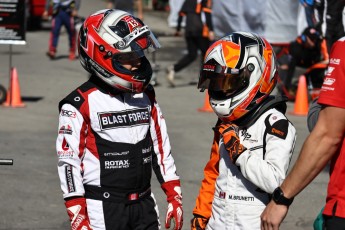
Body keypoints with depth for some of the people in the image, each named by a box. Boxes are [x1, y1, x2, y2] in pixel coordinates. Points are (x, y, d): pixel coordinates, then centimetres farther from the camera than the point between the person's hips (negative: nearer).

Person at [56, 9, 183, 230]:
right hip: (103, 210, -6)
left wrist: (174, 196, 11)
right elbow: (68, 161, -11)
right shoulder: (79, 105, -10)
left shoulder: (145, 97, 9)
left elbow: (162, 147, 15)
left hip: (144, 204, 6)